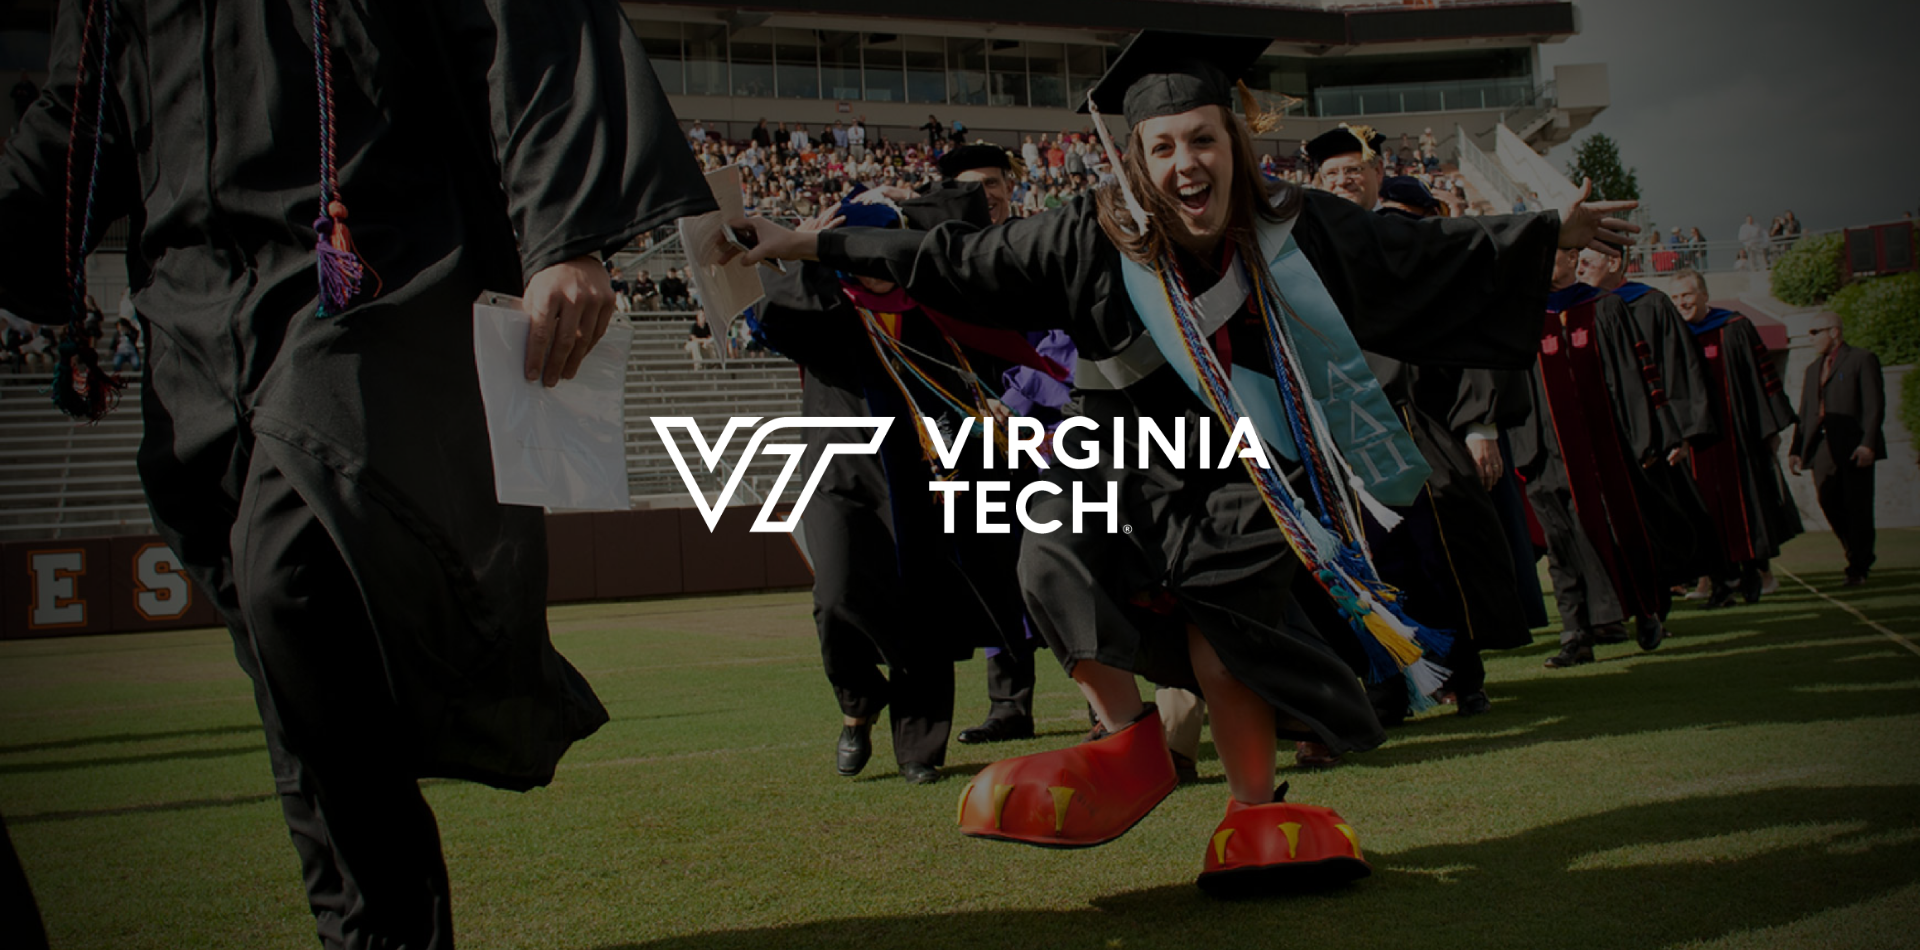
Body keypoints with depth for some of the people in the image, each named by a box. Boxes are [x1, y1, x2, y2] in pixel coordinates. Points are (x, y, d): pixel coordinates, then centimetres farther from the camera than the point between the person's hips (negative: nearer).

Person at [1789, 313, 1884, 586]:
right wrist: (1796, 449, 11)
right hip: (1822, 449, 6)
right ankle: (1859, 556, 15)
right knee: (1830, 505, -2)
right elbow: (1804, 413, 21)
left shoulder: (1862, 360, 2)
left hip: (1854, 449, -6)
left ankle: (1858, 568, 4)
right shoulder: (1813, 369, 23)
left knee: (1857, 508, -3)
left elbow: (1874, 406, -6)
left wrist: (1868, 443, -16)